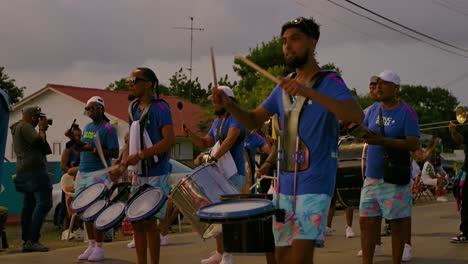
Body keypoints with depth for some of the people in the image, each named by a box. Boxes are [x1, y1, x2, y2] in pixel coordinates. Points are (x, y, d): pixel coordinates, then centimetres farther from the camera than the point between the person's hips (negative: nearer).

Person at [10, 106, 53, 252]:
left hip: (23, 172, 11)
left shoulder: (17, 128, 25)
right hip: (34, 169, -11)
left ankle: (26, 241, 6)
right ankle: (32, 240, -22)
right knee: (44, 203, -14)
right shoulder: (25, 126, -6)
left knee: (28, 206, 8)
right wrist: (42, 129, 0)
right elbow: (38, 142, -17)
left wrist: (42, 130, 15)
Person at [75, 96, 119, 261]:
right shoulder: (87, 127, 17)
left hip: (98, 173, -7)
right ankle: (91, 245, 14)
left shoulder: (108, 129, -5)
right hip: (83, 172, 7)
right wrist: (76, 144, 7)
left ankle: (99, 248, -3)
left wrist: (94, 150, -21)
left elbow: (115, 153, -12)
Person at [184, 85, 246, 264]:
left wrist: (214, 158, -36)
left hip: (234, 174, -9)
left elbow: (231, 138, -27)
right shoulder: (217, 122, 17)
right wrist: (191, 135, -2)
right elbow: (205, 143, 16)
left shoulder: (235, 119, -11)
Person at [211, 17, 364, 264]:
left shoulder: (330, 82, -9)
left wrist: (308, 92, -36)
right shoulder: (283, 86, 11)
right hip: (285, 183, 7)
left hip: (315, 184, -7)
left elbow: (357, 116, -26)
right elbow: (253, 120, 17)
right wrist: (228, 105, -4)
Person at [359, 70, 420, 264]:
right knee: (366, 221, 5)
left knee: (398, 224, 1)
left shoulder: (407, 113, -7)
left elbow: (413, 144, -15)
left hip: (395, 179, -6)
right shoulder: (374, 109, 10)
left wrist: (383, 141, -25)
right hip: (371, 177, 6)